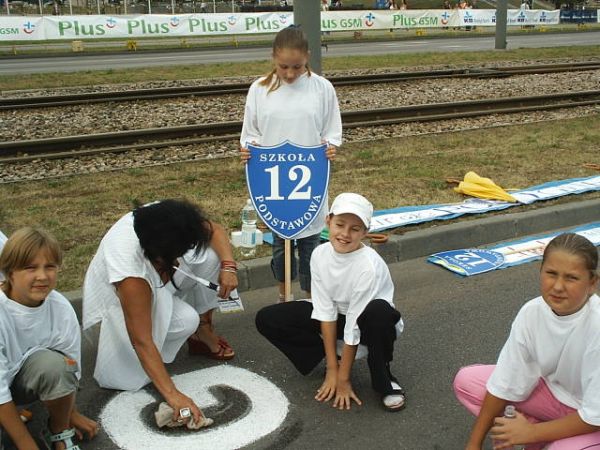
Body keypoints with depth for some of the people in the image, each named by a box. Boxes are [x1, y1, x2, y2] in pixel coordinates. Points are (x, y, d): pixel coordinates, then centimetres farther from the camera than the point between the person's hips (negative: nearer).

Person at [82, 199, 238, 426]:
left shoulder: (166, 219, -30)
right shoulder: (128, 262, -44)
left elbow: (213, 230, -11)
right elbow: (141, 341, -43)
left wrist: (228, 267, -28)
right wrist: (172, 395, -46)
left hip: (157, 284, 7)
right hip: (119, 296, -7)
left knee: (210, 254, -18)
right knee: (186, 321, -30)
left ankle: (204, 334, 0)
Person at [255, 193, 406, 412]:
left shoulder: (369, 266, -31)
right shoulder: (321, 255, -17)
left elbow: (354, 326, -27)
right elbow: (326, 310, -15)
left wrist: (343, 378, -20)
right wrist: (332, 368, -15)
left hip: (369, 323, -5)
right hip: (337, 316, 5)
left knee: (378, 311, -42)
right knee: (267, 319, -9)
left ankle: (383, 379, -15)